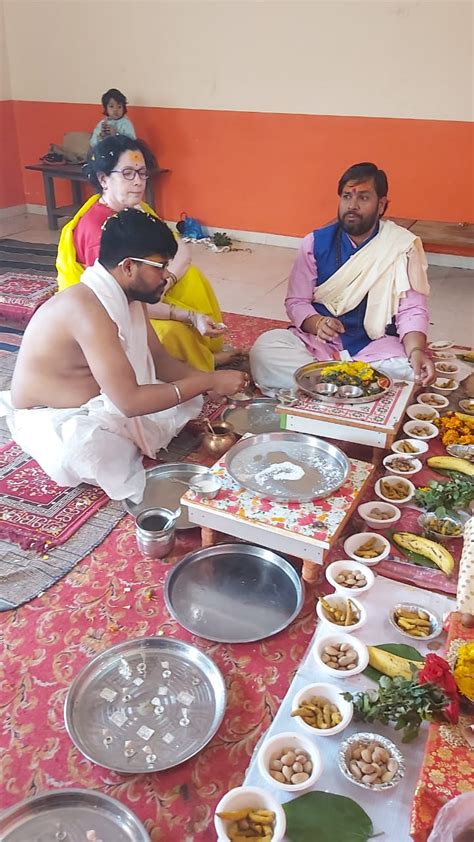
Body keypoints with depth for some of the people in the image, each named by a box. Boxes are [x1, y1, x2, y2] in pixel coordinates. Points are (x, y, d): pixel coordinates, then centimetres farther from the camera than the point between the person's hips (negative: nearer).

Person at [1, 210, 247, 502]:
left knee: (189, 398, -2)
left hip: (102, 401, 8)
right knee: (92, 449, -41)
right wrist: (210, 381, -29)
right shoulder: (87, 309, -33)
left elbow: (159, 360, 5)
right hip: (51, 420, -8)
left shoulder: (129, 295, -4)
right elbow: (130, 401, -36)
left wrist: (206, 381, -12)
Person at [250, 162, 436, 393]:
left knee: (412, 373, -32)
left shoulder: (402, 246, -2)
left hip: (376, 347, -1)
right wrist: (317, 323, -20)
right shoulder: (316, 242, 2)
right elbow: (296, 302, 4)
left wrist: (416, 351, -26)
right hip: (318, 342, 2)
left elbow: (411, 310, -4)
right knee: (264, 350, -25)